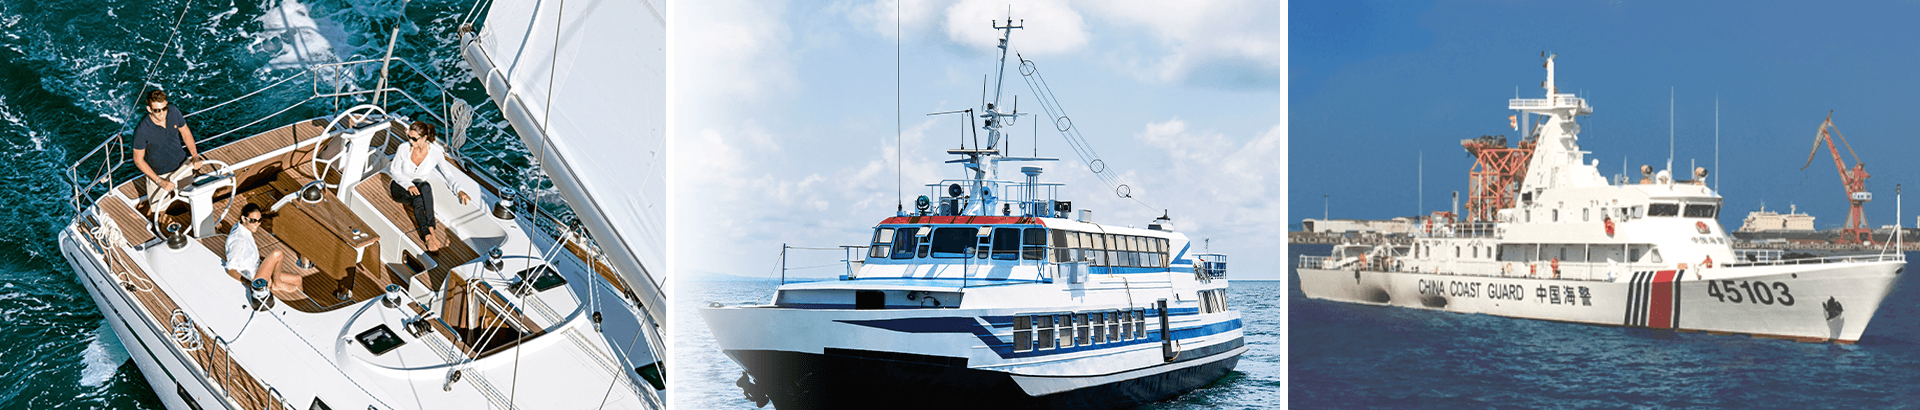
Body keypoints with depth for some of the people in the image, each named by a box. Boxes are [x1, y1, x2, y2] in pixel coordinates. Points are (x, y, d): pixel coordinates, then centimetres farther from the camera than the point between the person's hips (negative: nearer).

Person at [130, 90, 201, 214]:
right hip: (159, 173, -4)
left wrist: (195, 156, -9)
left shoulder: (173, 112, -20)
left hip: (182, 164, 4)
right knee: (160, 210, 12)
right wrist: (160, 181, -23)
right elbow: (138, 160, -21)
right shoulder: (142, 130, -32)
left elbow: (185, 132, 0)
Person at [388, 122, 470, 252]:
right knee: (418, 199, -37)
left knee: (426, 187, -39)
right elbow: (395, 171, -6)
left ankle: (430, 229, -46)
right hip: (399, 186, -1)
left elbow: (448, 175, -12)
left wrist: (459, 191, -30)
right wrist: (409, 185, -25)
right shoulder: (404, 148, -17)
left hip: (418, 186, 1)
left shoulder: (435, 152, -16)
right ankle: (427, 236, -47)